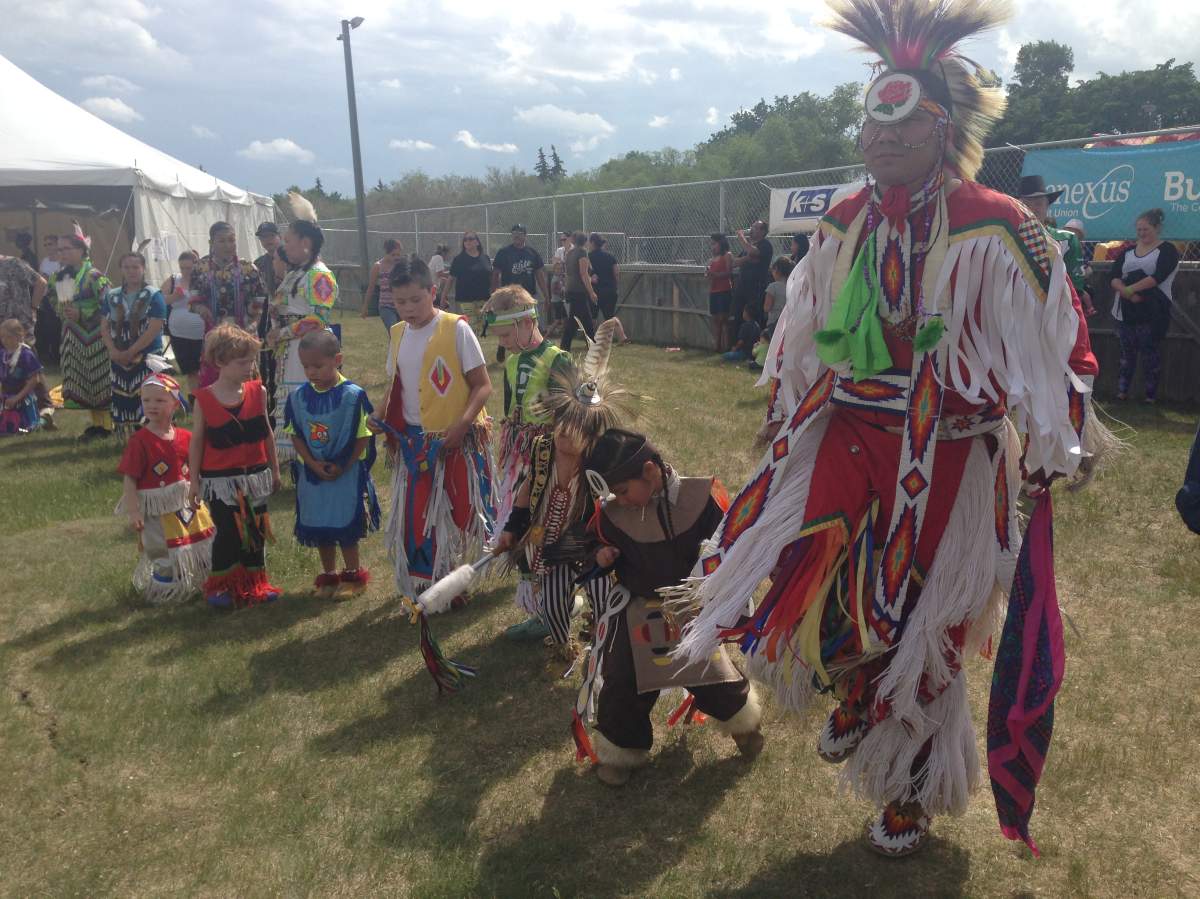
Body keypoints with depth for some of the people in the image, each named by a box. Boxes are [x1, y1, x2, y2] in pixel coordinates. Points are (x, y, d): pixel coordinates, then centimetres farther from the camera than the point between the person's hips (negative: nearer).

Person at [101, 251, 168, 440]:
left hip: (147, 357, -5)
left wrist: (130, 352, -13)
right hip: (119, 360, 5)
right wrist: (113, 351, -8)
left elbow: (153, 329, -11)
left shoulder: (154, 296, -3)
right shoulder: (112, 297, 12)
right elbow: (104, 327, 10)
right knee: (123, 402, 6)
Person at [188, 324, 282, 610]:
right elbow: (197, 441, -3)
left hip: (255, 476, 3)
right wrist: (194, 481, -1)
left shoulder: (257, 392, -2)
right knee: (227, 532, 0)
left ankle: (255, 583, 28)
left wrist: (274, 469, 13)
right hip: (220, 480, -3)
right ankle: (220, 586, 19)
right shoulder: (204, 399, -10)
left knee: (256, 530, 12)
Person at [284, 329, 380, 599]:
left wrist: (342, 467, -15)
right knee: (318, 526, 14)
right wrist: (312, 463, -12)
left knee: (346, 527, 6)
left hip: (348, 473, -4)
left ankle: (353, 575, 25)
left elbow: (363, 437, -12)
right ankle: (328, 575, 30)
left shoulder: (353, 395, -15)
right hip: (312, 473, 4)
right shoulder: (298, 397, -3)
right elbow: (295, 435, 1)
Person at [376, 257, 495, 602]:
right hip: (412, 442, 5)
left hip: (455, 441, -5)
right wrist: (382, 421, -1)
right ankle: (422, 585, 27)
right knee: (414, 517, 9)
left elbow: (482, 385, -11)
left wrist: (462, 424, -23)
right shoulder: (397, 334, 6)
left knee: (455, 515, 7)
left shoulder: (456, 329, -12)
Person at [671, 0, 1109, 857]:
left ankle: (911, 794, 39)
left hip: (945, 463, -4)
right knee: (790, 579, -10)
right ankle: (854, 690, 28)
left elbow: (1057, 342, -8)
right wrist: (782, 411, 22)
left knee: (918, 631, 10)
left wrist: (1052, 452, -7)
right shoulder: (846, 225, 5)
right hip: (846, 438, 4)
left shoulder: (994, 229, -12)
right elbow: (802, 328, 16)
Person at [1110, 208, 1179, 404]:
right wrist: (1124, 291, -17)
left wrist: (1130, 288, -18)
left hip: (1153, 313, -4)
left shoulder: (1167, 250, 1)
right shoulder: (1128, 251, 15)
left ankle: (1151, 395, 4)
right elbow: (1114, 277, 3)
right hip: (1126, 311, 4)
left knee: (1149, 354, -2)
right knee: (1127, 352, 7)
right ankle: (1122, 391, 11)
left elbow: (1158, 277, -15)